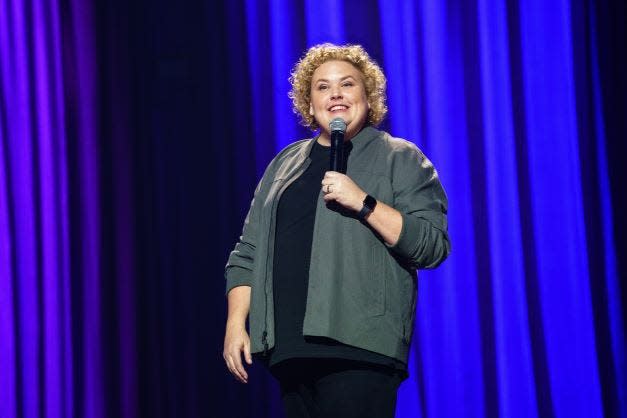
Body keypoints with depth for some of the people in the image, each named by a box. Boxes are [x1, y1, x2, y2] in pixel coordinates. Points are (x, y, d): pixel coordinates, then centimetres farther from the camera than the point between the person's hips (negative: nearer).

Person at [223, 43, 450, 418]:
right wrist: (236, 322, 10)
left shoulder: (401, 159, 6)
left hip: (357, 346, -5)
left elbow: (433, 246, -5)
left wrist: (363, 203, -14)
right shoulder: (285, 165, 21)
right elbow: (249, 253, 21)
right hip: (290, 345, 5)